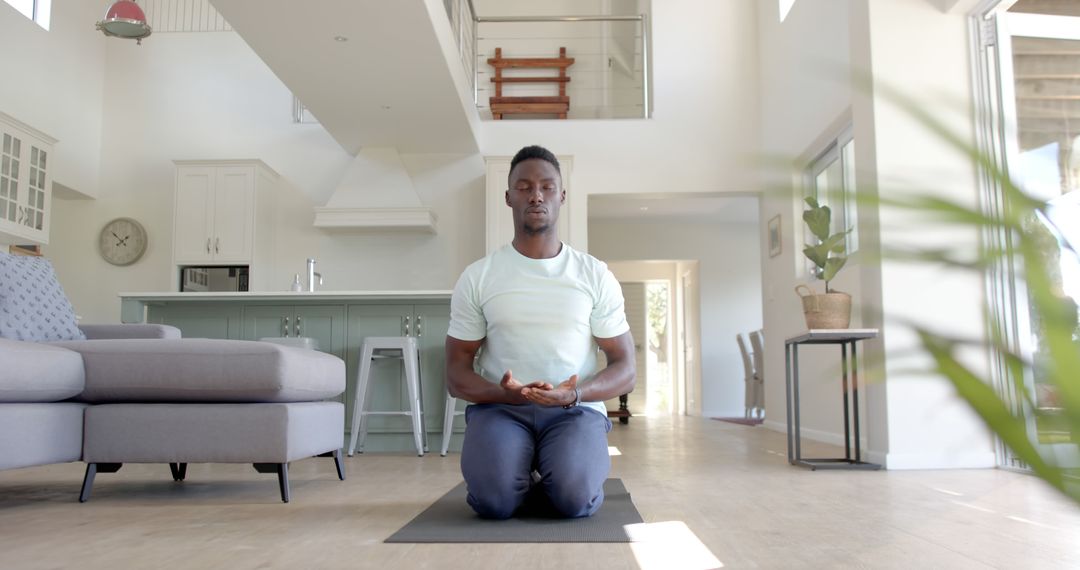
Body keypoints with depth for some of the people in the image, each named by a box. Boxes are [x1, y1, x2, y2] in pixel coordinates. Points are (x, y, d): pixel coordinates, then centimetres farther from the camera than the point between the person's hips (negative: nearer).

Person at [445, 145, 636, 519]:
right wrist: (505, 393, -20)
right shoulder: (477, 278, 2)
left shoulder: (596, 275, 2)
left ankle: (578, 467, 8)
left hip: (575, 409, 0)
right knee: (494, 498, -29)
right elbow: (456, 374, 3)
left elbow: (625, 370, 3)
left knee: (573, 497, -30)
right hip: (499, 407, 0)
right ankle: (526, 476, 8)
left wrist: (574, 394, -20)